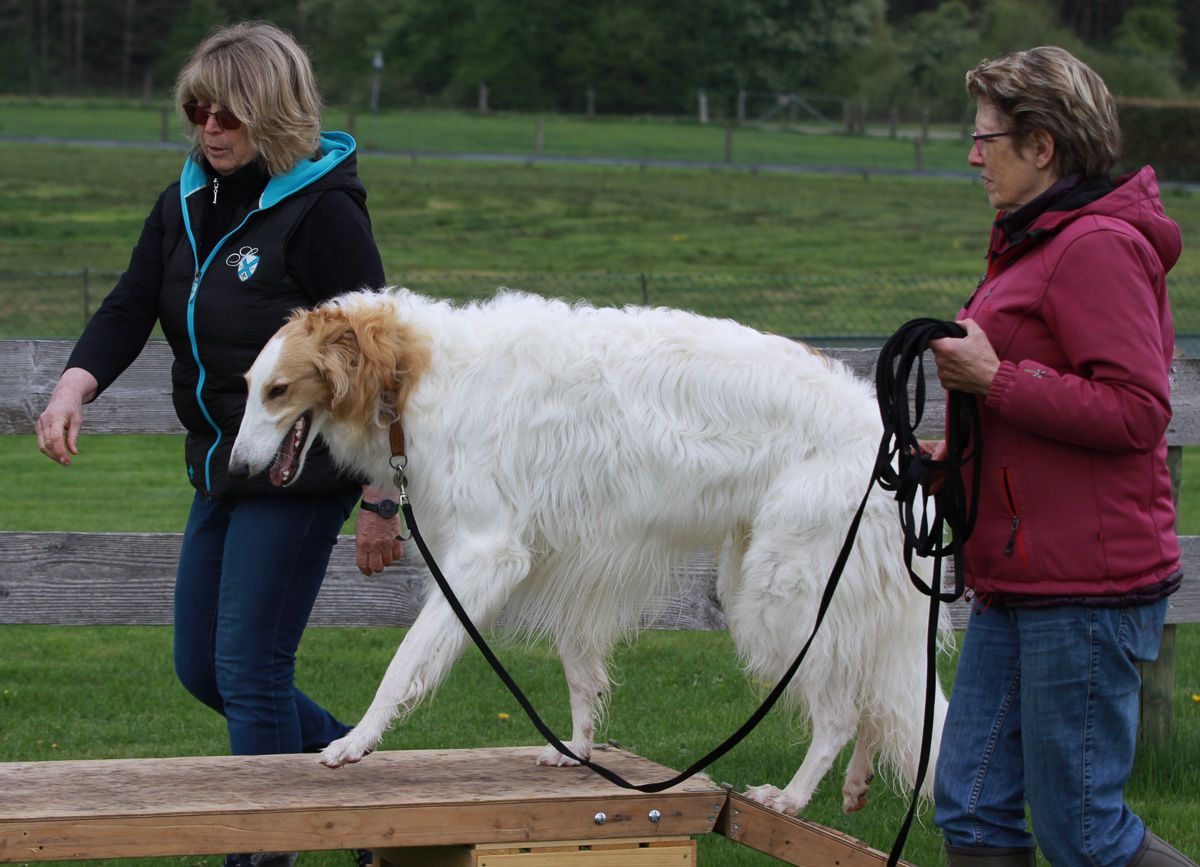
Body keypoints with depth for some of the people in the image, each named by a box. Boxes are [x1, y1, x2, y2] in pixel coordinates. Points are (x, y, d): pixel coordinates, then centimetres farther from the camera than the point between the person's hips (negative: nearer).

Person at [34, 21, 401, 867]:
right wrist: (75, 386, -21)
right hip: (223, 469, 9)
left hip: (301, 472, -9)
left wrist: (380, 502, -16)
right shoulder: (186, 203, 8)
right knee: (201, 669, 14)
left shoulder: (323, 210, -14)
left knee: (250, 670, -6)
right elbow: (131, 307, 0)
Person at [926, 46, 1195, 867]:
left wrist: (995, 381, -19)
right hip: (1023, 579, 10)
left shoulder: (1097, 247, -14)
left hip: (1084, 584, -10)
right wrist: (959, 455, 14)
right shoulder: (1041, 243, 19)